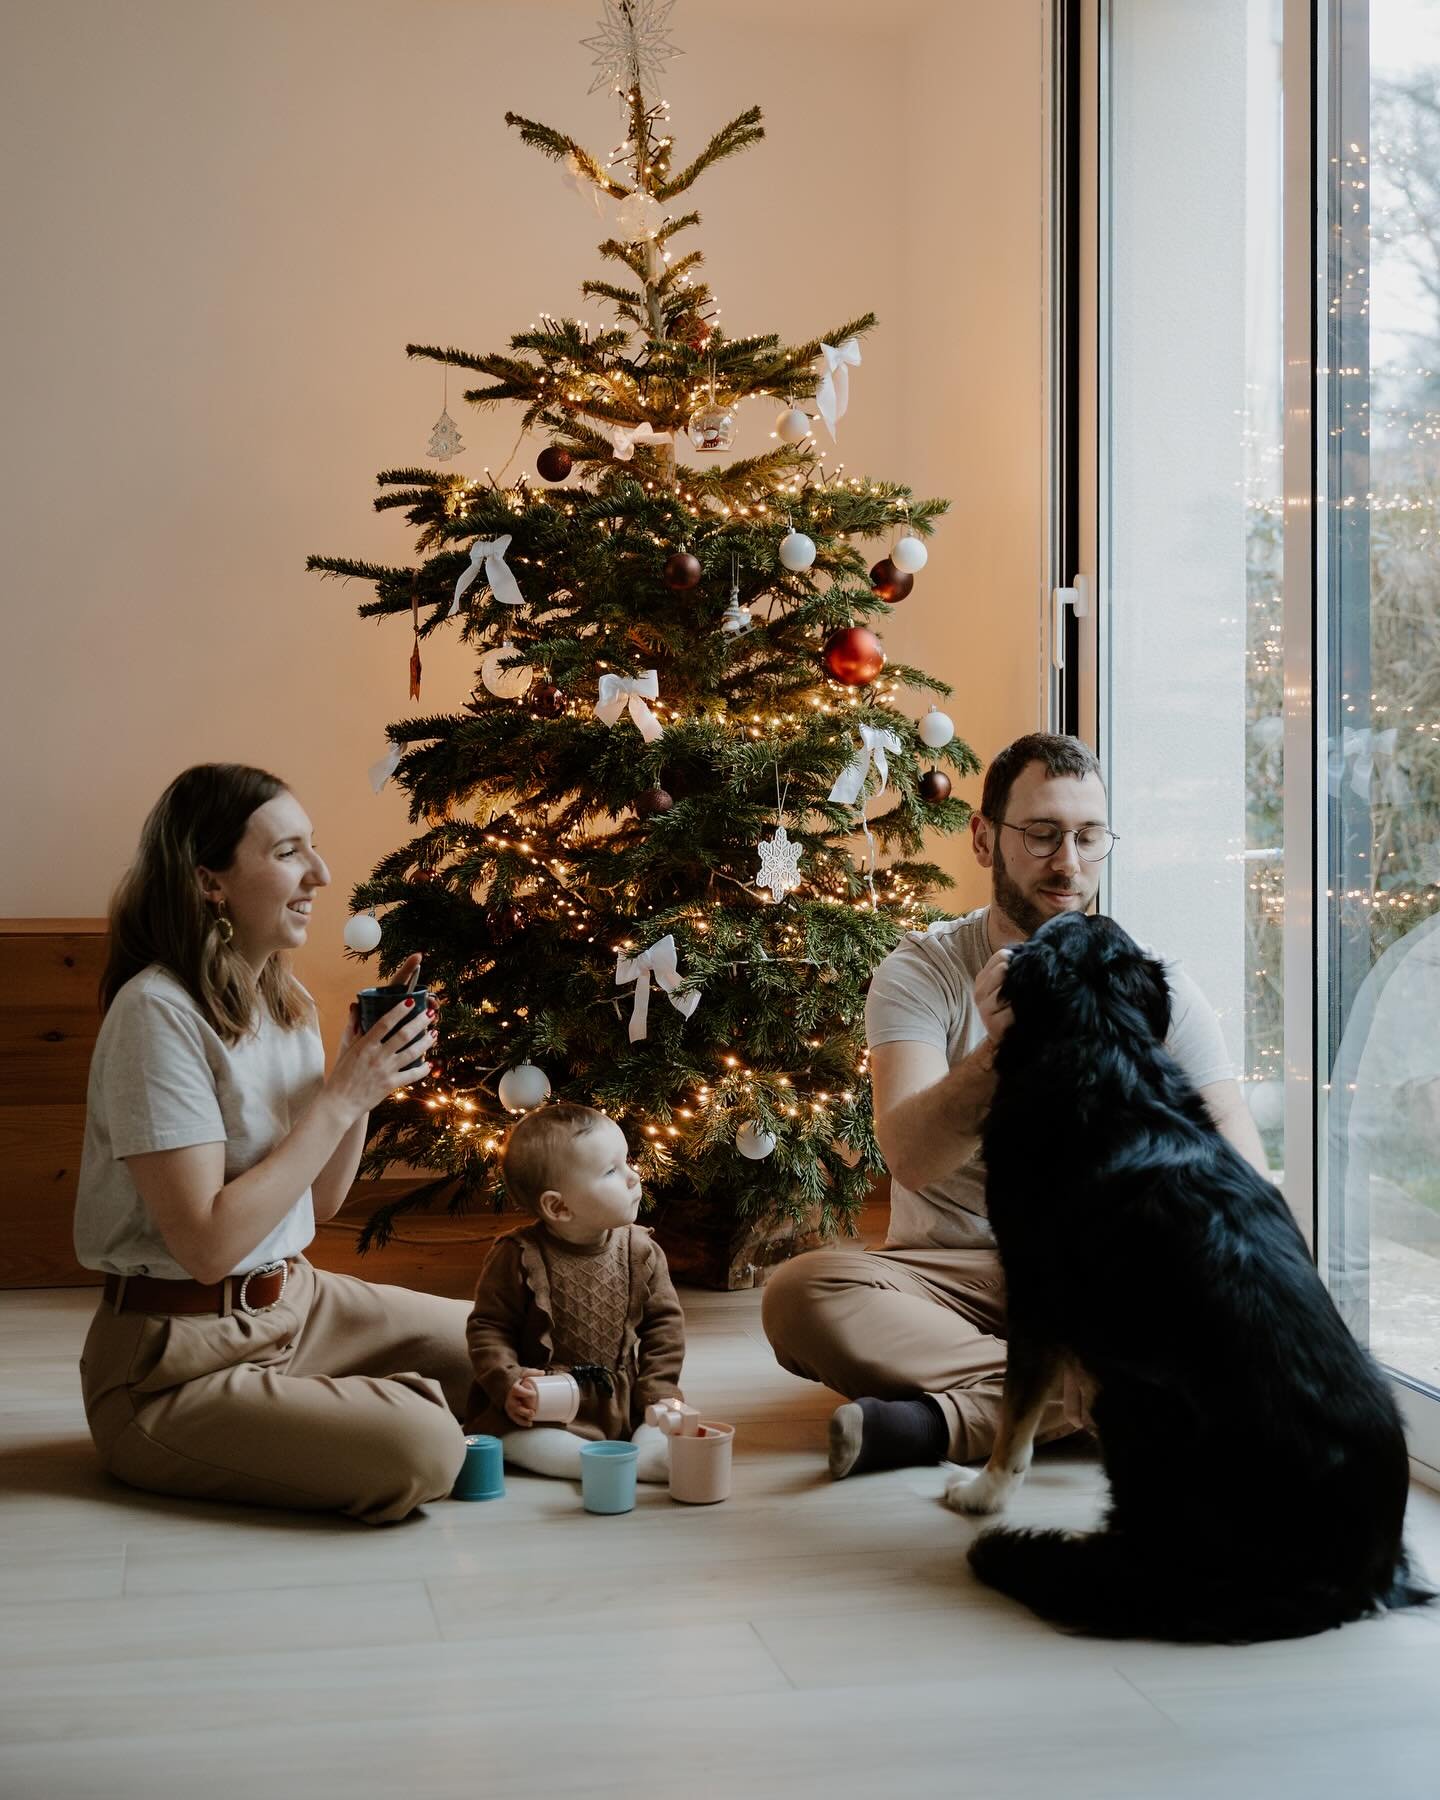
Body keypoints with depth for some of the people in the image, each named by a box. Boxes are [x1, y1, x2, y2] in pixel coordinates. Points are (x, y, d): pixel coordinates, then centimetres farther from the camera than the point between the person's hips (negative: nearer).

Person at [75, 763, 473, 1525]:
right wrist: (342, 1097, -20)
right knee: (423, 1450, -23)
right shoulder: (158, 1012, -21)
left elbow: (319, 1201, 10)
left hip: (297, 1303, 9)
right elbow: (207, 1245, -24)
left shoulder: (288, 1003, 5)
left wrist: (367, 1075, -5)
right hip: (176, 1358, -9)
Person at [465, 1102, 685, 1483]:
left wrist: (658, 1389, -4)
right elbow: (488, 1326, -7)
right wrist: (507, 1383, -21)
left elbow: (663, 1321, 6)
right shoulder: (519, 1256, -12)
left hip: (622, 1405, 3)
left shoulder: (641, 1251, -2)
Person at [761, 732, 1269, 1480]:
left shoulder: (1152, 984, 2)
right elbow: (910, 1158, -21)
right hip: (950, 1273, -1)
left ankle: (944, 1421, -30)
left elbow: (1239, 1158, -6)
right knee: (801, 1295, -30)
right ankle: (1092, 1393, -29)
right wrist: (998, 1053, -41)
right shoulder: (922, 970, -4)